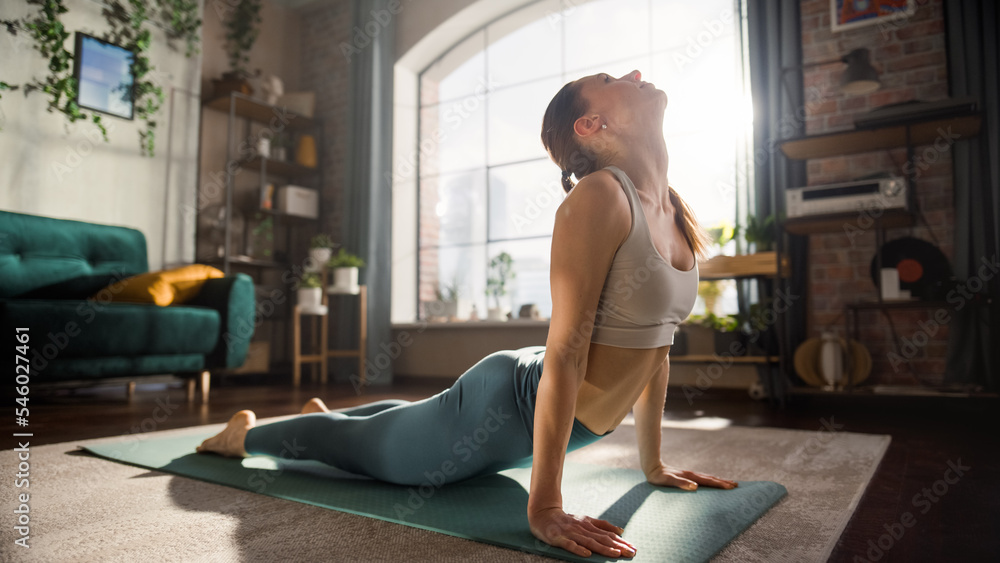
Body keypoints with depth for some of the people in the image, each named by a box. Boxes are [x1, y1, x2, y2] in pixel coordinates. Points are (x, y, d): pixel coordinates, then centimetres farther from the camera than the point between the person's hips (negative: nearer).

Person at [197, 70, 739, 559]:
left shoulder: (674, 209, 2)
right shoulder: (598, 197, -26)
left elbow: (655, 341, 7)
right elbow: (565, 351, -29)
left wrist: (653, 464, 9)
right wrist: (544, 507, -27)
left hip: (546, 415, 9)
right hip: (508, 404, -8)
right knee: (366, 443, 15)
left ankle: (323, 413, 61)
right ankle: (244, 433, 43)